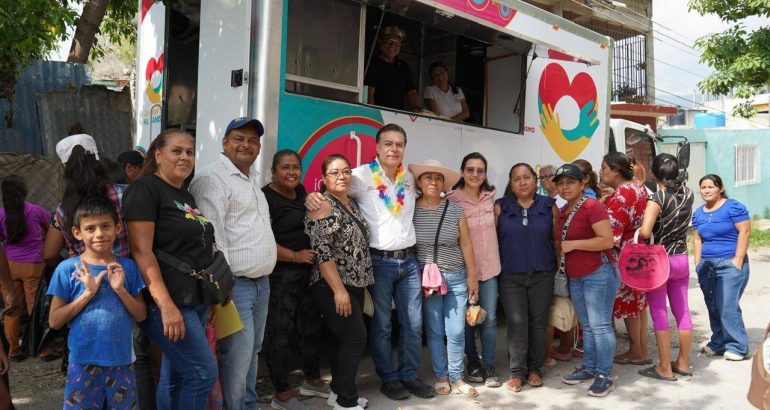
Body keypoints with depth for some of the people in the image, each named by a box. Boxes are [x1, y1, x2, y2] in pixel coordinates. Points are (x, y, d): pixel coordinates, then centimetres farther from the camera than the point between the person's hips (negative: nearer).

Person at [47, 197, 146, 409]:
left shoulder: (127, 267, 1)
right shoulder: (68, 269, -5)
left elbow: (141, 315, 3)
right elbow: (54, 321, -5)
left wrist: (120, 290, -13)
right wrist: (88, 293, -15)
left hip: (121, 361, 2)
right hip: (83, 362, -2)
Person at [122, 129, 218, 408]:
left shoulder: (187, 196, 17)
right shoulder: (145, 189, -9)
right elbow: (141, 252, -17)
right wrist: (166, 305, -24)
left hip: (196, 300, 8)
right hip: (169, 302, -8)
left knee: (176, 376, 13)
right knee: (204, 372, -8)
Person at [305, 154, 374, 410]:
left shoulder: (352, 203, 12)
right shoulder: (323, 206, -14)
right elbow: (322, 252, -20)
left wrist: (363, 283, 17)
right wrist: (338, 289, -22)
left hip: (355, 284, 8)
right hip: (333, 287, -8)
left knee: (343, 338, 13)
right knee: (356, 338, -7)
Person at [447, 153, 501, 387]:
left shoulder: (491, 197, 2)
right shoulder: (452, 200, -11)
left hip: (489, 266, 3)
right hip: (464, 268, -3)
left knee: (490, 318, 4)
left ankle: (489, 366, 18)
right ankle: (473, 363, 28)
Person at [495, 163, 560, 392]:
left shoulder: (549, 206, 3)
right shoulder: (500, 207, 1)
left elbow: (557, 240, 8)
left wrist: (557, 267, 8)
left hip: (542, 275, 1)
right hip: (511, 276, -1)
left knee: (538, 322, 8)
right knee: (517, 323, -3)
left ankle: (534, 368, 22)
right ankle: (517, 372, 9)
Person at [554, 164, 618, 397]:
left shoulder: (592, 206, -15)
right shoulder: (563, 211, 10)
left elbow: (607, 240, -23)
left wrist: (573, 244, -20)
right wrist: (561, 248, 7)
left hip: (598, 274, -8)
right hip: (575, 278, 9)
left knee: (600, 326, -3)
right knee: (587, 326, 16)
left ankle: (604, 376, 7)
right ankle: (589, 368, 26)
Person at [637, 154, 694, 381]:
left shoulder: (658, 197, -17)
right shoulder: (688, 193, 1)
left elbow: (645, 232, -26)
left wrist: (636, 231, -5)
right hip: (682, 259, 6)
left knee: (659, 315, 1)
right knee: (682, 311, 13)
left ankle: (664, 369, 7)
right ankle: (683, 364, 24)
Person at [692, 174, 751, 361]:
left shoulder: (733, 207, -6)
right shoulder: (698, 212, 13)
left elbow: (744, 232, -10)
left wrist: (738, 260, -14)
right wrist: (698, 263, 10)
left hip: (730, 263, -6)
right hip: (707, 264, 6)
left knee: (727, 306, -11)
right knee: (713, 307, 9)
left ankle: (737, 347, -1)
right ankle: (718, 344, 18)